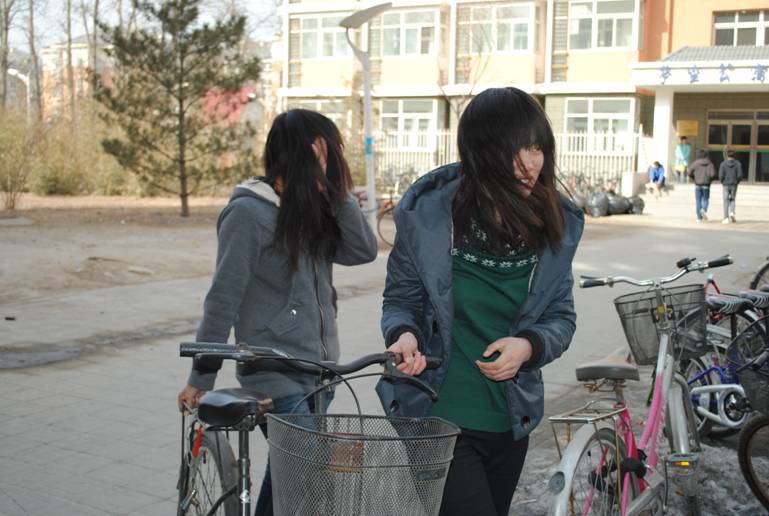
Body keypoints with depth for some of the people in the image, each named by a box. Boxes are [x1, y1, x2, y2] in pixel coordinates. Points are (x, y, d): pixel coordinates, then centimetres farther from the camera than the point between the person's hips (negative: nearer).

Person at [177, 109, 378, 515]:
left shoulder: (312, 210, 10)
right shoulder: (249, 211, -12)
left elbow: (363, 251, 1)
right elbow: (223, 299, -11)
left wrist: (338, 194, -6)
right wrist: (200, 377, -8)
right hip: (275, 378, -7)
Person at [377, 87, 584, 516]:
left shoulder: (557, 224, -3)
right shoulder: (428, 215, -12)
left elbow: (561, 317, 5)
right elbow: (401, 299, -1)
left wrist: (529, 346, -16)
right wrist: (404, 335, -22)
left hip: (510, 423, 5)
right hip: (438, 418, -4)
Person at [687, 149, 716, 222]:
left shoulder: (695, 163, -3)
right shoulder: (709, 164, -2)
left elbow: (690, 173, -4)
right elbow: (713, 174, -11)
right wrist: (710, 180, 9)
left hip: (698, 185, 0)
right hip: (706, 185, 0)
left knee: (698, 201, 7)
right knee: (705, 199, 13)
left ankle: (699, 217, 6)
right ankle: (704, 210, -17)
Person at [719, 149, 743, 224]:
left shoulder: (723, 164, -7)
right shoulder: (738, 164, -2)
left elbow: (721, 175, -11)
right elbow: (740, 175, -7)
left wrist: (722, 181, 8)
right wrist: (737, 181, 12)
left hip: (726, 185, -1)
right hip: (734, 185, 1)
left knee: (726, 201, 5)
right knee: (732, 200, 15)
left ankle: (726, 218, 2)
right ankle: (732, 213, -9)